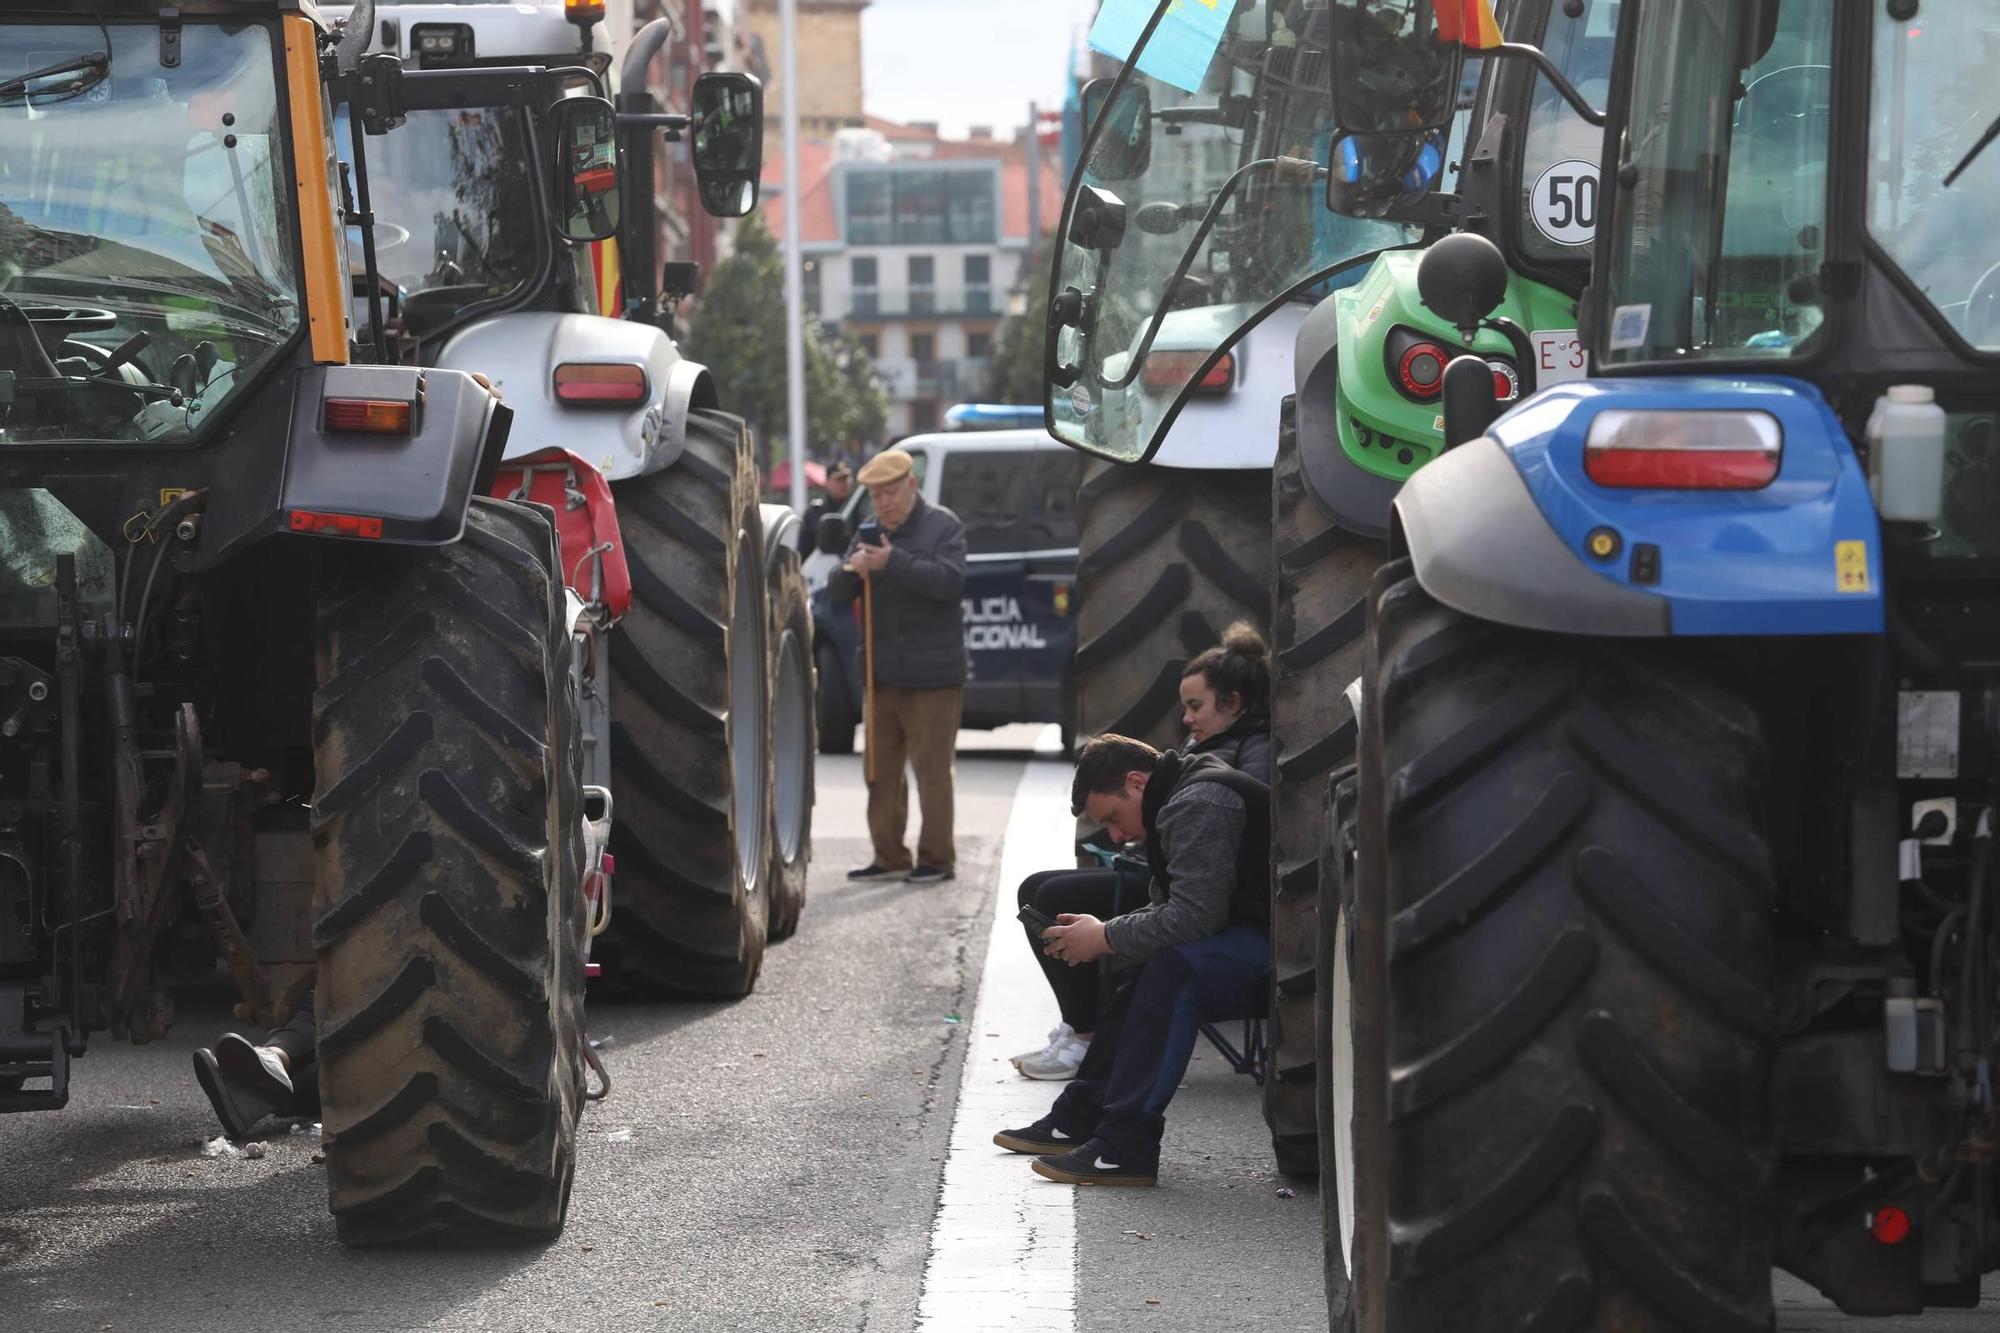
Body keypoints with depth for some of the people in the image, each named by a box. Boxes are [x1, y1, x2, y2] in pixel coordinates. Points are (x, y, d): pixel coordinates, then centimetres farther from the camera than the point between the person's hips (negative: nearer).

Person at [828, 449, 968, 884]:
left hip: (933, 674, -6)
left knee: (932, 769, -5)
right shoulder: (869, 533, 12)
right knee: (882, 767, 8)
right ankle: (889, 858, 14)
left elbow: (949, 580, -19)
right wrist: (851, 570, -17)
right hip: (884, 674, 6)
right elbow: (838, 594, 7)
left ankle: (938, 859, 1)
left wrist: (893, 563, -28)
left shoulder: (942, 526, -4)